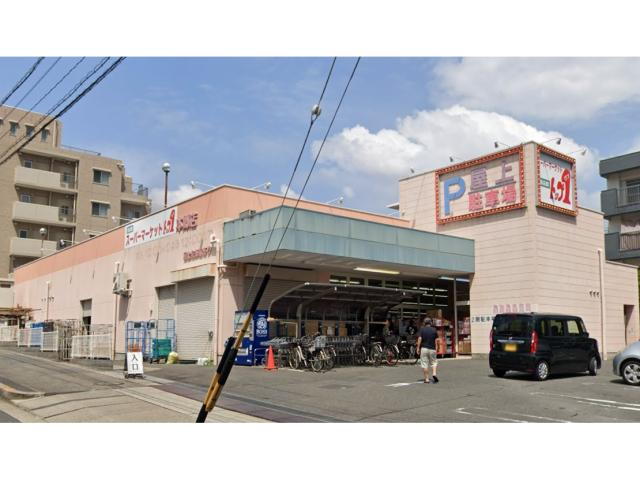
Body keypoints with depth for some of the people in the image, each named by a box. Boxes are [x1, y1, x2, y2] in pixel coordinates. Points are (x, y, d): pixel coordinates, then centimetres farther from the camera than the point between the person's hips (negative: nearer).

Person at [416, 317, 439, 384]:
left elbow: (419, 339, -8)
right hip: (432, 349, 1)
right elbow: (436, 340, 2)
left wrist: (418, 348, -3)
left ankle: (426, 379, 3)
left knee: (424, 364, 2)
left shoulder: (422, 329, -2)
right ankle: (434, 374, -7)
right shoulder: (434, 330, 2)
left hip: (424, 348, -1)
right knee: (433, 362, 16)